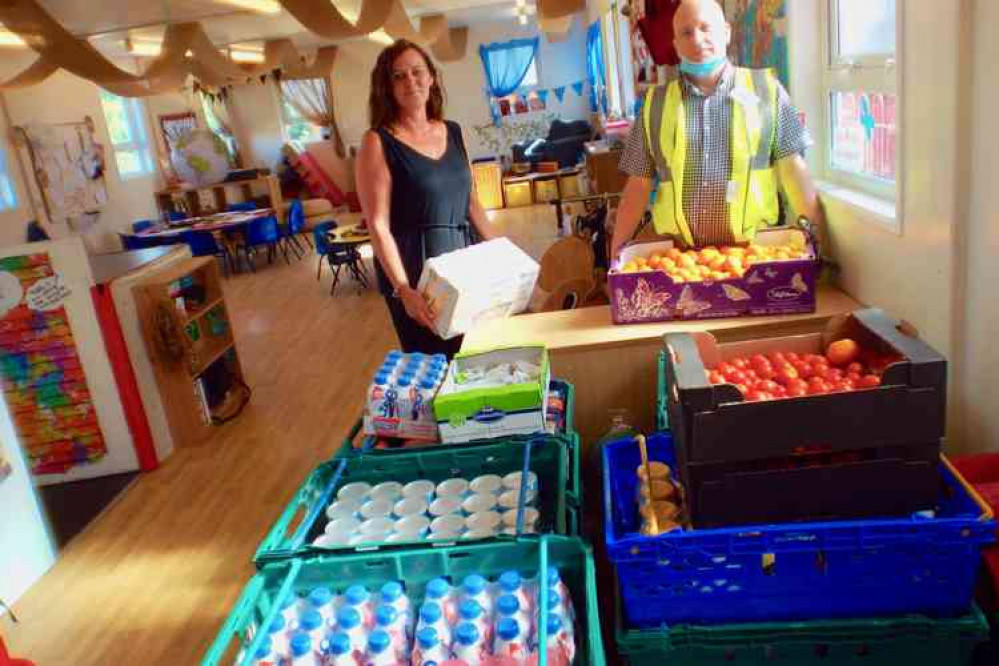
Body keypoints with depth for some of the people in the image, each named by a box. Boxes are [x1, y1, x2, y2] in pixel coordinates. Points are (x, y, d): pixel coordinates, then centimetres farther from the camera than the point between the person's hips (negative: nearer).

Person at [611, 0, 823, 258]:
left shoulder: (766, 90, 4)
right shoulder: (655, 103, 8)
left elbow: (793, 168, 2)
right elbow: (638, 186, 8)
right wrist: (616, 252, 2)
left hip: (753, 250, -1)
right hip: (679, 255, 1)